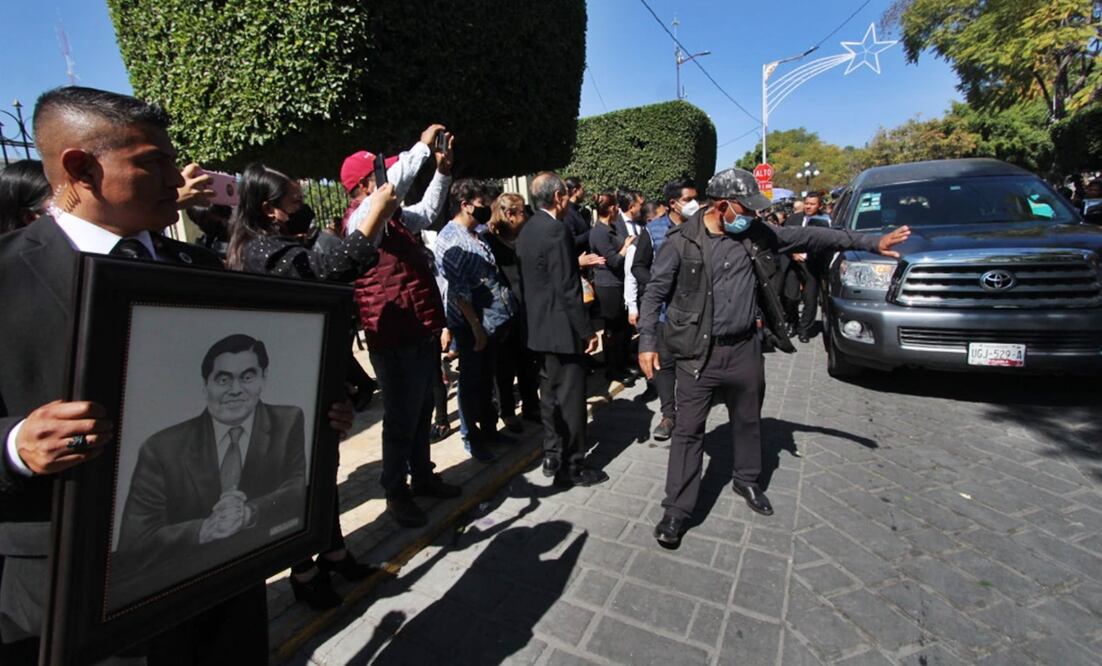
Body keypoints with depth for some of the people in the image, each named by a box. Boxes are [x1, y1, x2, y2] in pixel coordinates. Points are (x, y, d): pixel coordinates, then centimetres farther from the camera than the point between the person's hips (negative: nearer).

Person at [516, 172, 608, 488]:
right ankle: (572, 466, 14)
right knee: (571, 396, 2)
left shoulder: (528, 229, 10)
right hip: (562, 328, -10)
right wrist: (587, 330, -16)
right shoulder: (556, 230, -19)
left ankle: (553, 456, 29)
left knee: (550, 392, 18)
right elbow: (567, 288, -22)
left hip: (539, 326, 10)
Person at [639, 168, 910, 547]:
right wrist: (647, 342, -13)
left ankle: (747, 481, 45)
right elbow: (655, 294, -6)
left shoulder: (752, 233, 3)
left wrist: (870, 243, 10)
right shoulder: (681, 242, -10)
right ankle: (676, 510, 13)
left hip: (744, 349, 5)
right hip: (698, 355, -4)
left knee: (748, 421, 20)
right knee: (688, 431, 0)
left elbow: (807, 237, 8)